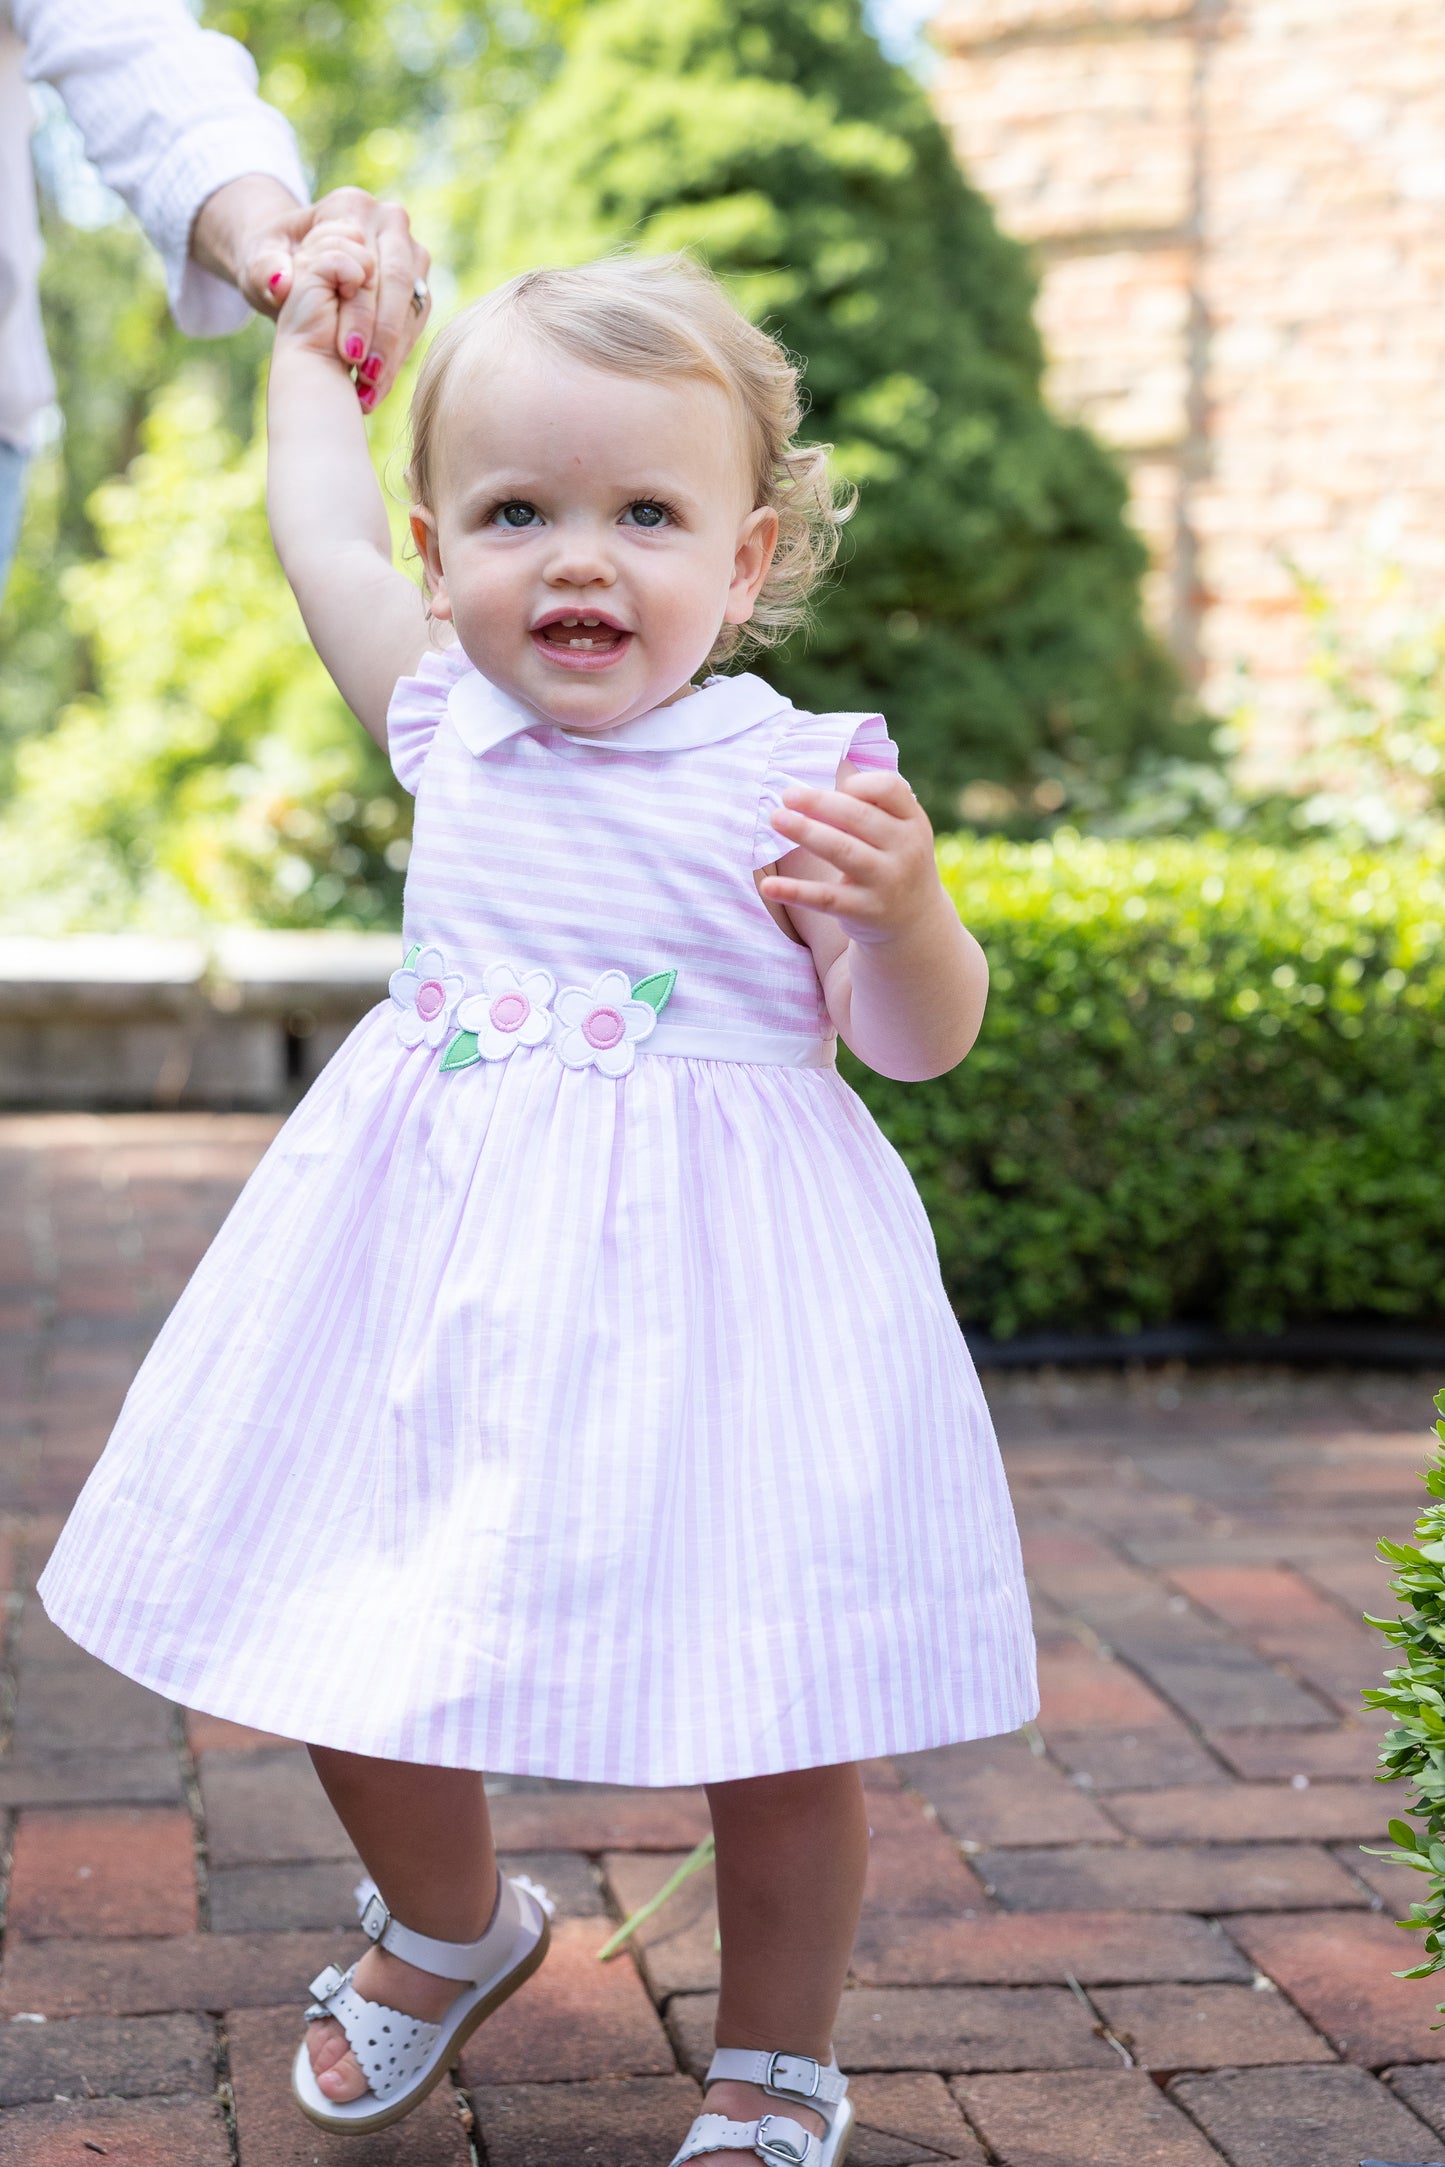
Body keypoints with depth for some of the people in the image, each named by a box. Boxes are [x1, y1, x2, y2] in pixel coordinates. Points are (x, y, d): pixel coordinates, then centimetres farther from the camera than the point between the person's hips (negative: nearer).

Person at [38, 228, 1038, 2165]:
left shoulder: (793, 775, -9)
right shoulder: (454, 723, 4)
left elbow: (916, 1041, -5)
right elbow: (321, 533, 21)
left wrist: (901, 906, -25)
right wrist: (312, 344, 34)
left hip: (706, 1285, -4)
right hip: (433, 1269, 4)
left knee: (770, 1710, 1)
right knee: (343, 1652, 10)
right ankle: (451, 1933, 41)